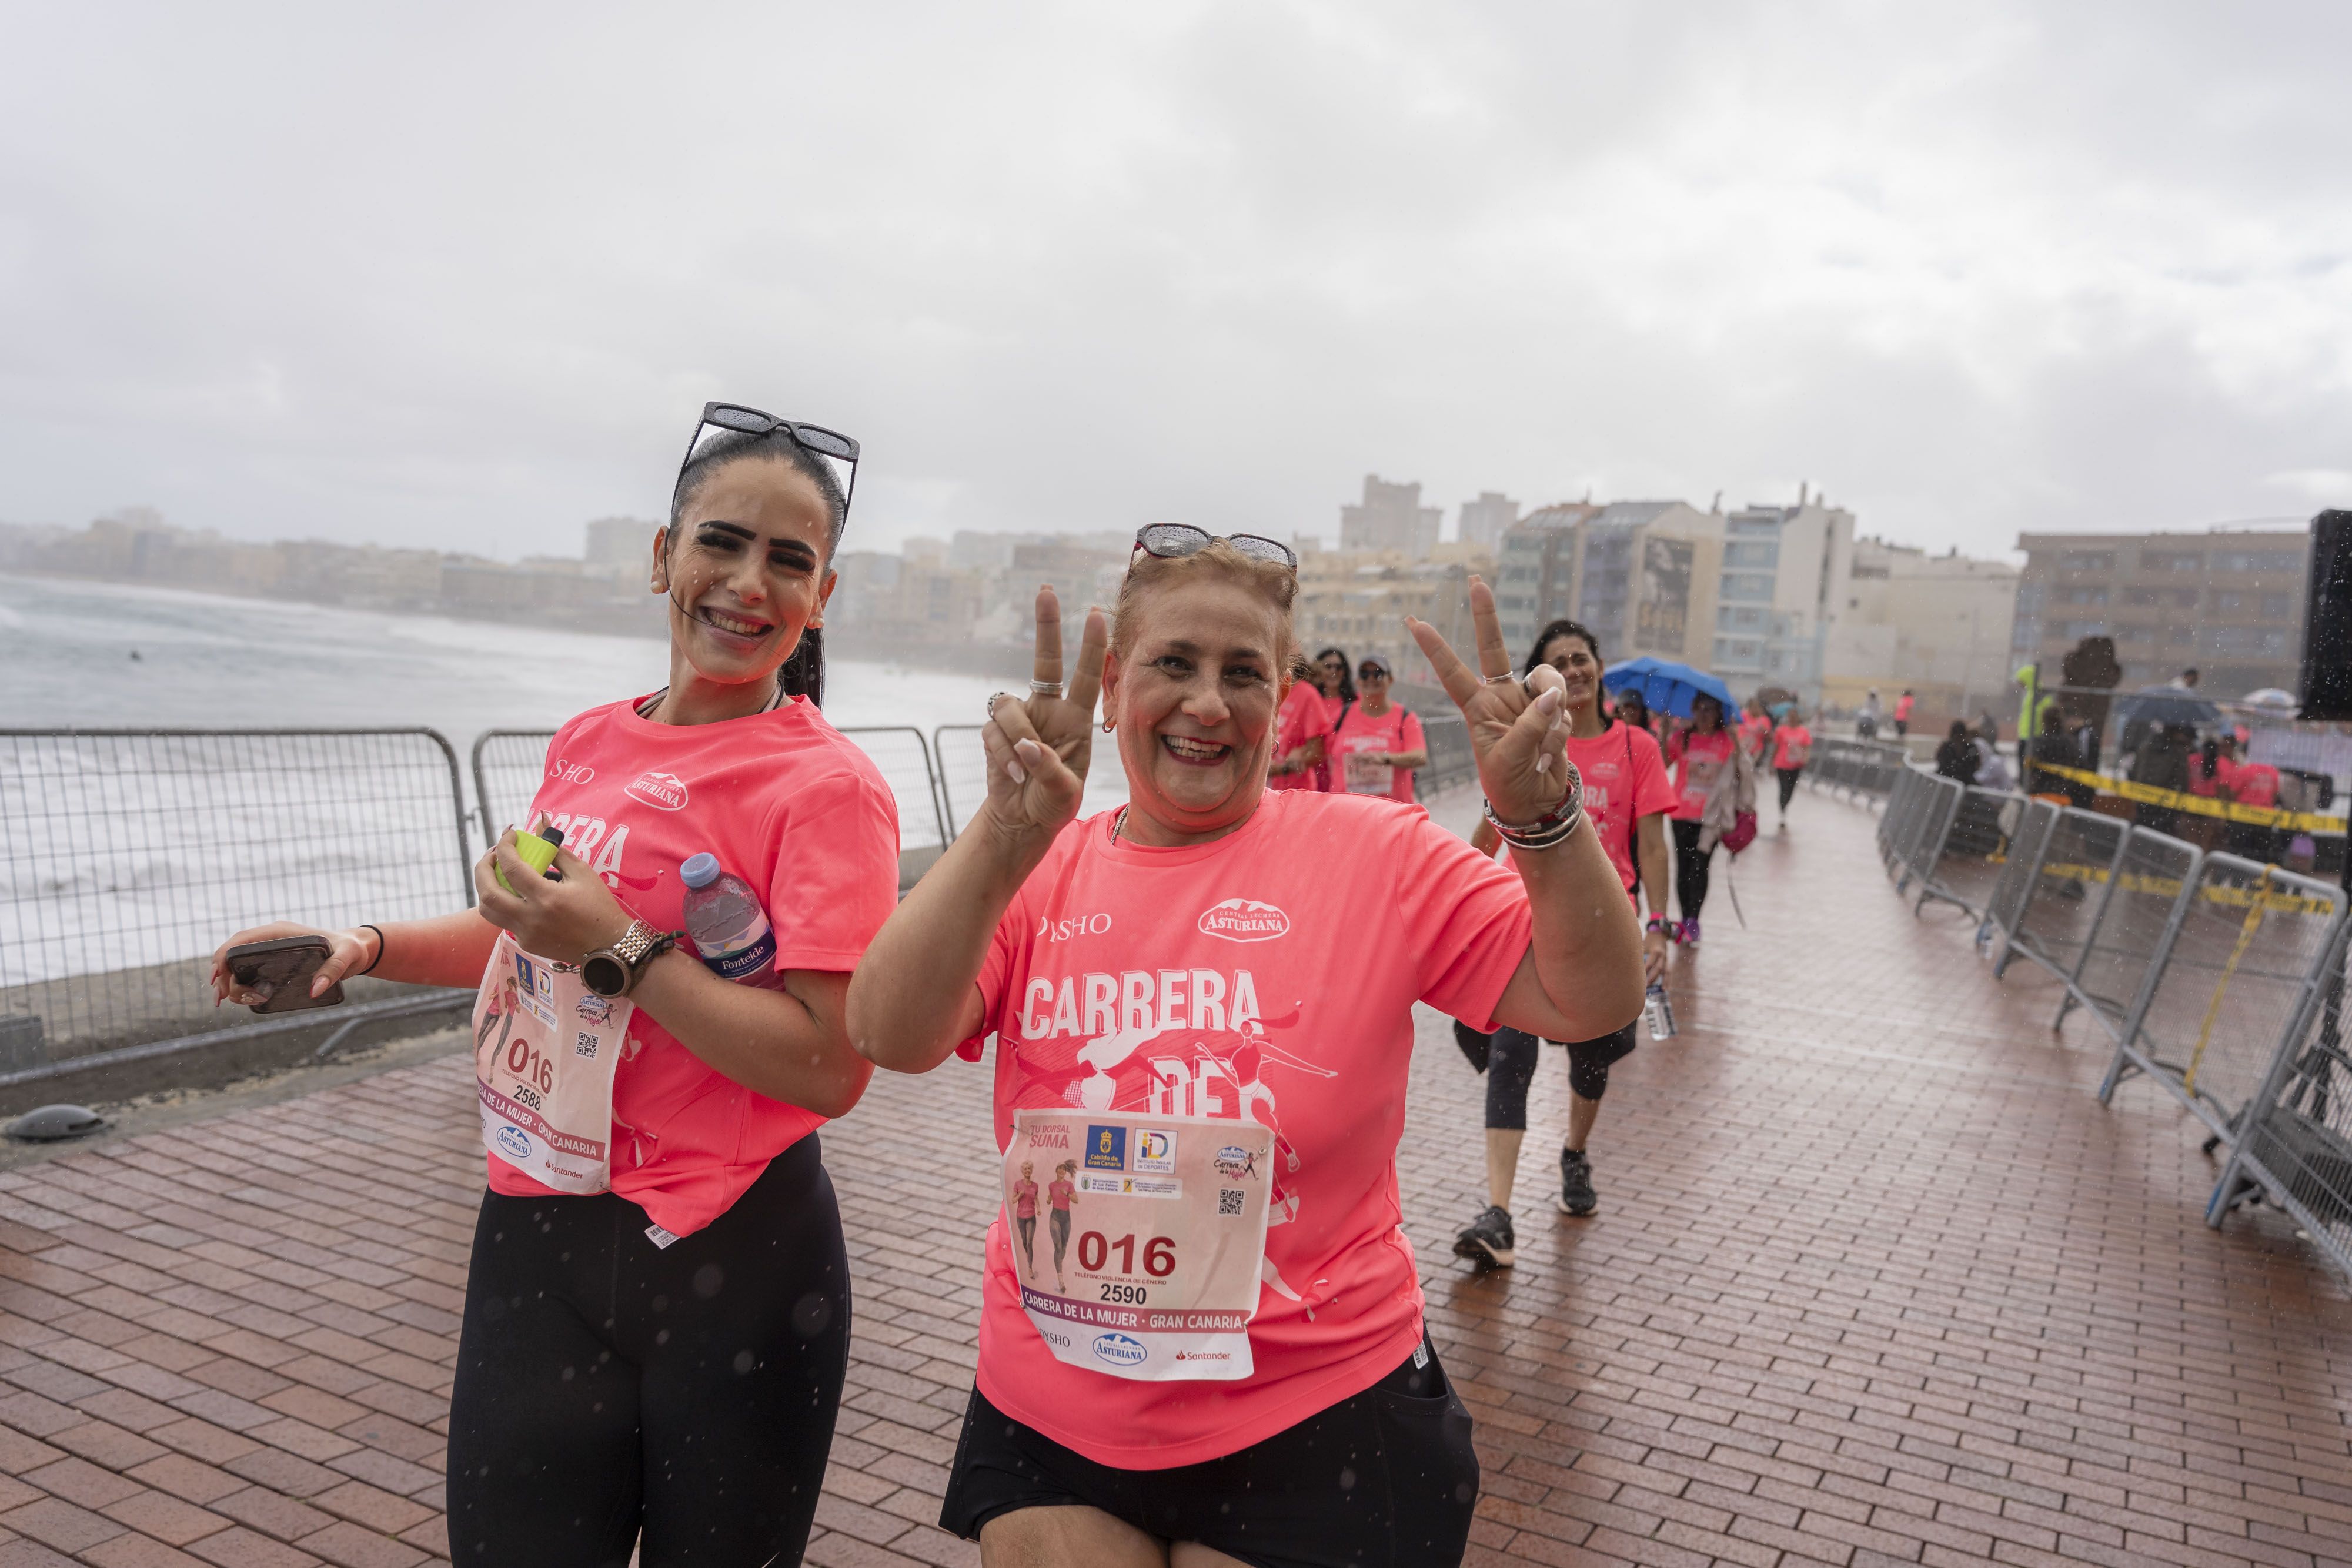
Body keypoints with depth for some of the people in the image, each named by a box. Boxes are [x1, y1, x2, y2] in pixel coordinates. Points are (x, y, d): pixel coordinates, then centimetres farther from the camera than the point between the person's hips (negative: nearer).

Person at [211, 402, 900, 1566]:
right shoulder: (588, 743, 6)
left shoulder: (826, 787, -15)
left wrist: (618, 950, -23)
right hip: (533, 1243, 6)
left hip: (726, 1276, -6)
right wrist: (363, 947, 9)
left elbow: (829, 1070, -22)